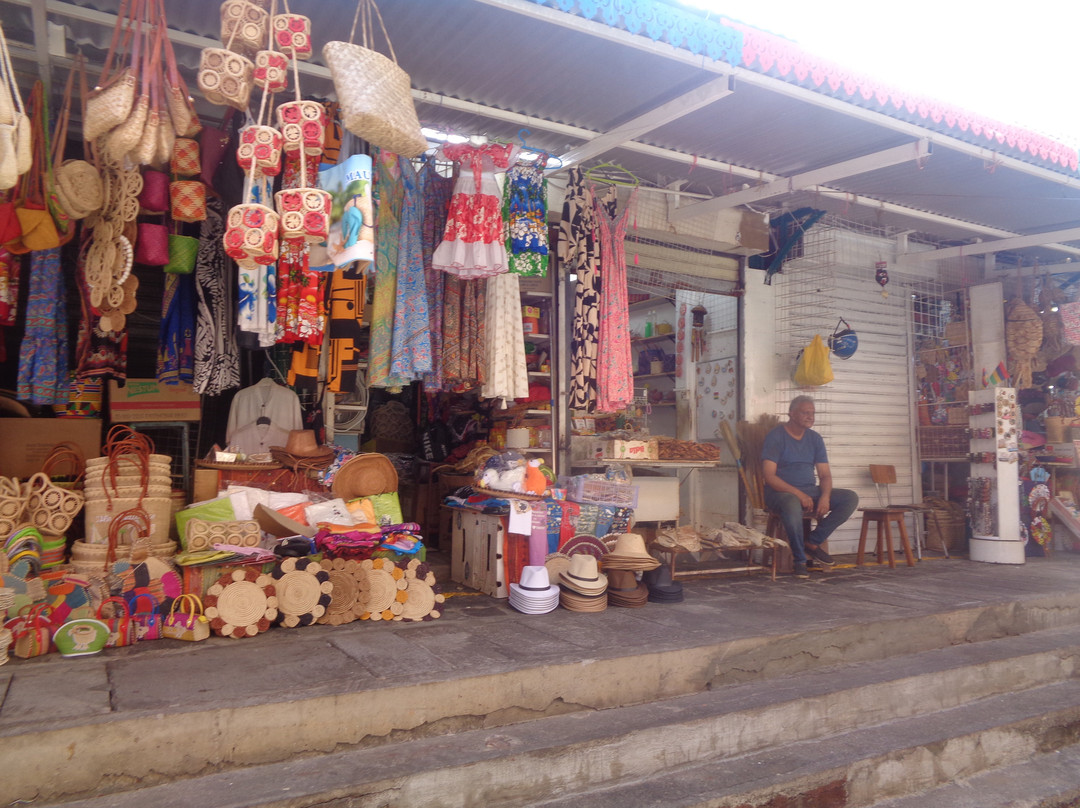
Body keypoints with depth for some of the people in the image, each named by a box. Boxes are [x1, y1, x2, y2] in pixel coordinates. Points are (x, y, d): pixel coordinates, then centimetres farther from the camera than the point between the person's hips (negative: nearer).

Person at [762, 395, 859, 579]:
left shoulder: (815, 439, 11)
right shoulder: (776, 436, -7)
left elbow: (825, 475, 9)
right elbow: (769, 476, -16)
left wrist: (825, 496, -13)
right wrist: (799, 494, -25)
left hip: (810, 491, 6)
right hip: (781, 492, -6)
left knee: (851, 498, -13)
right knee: (793, 505, -41)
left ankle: (813, 541, -8)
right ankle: (800, 560, -22)